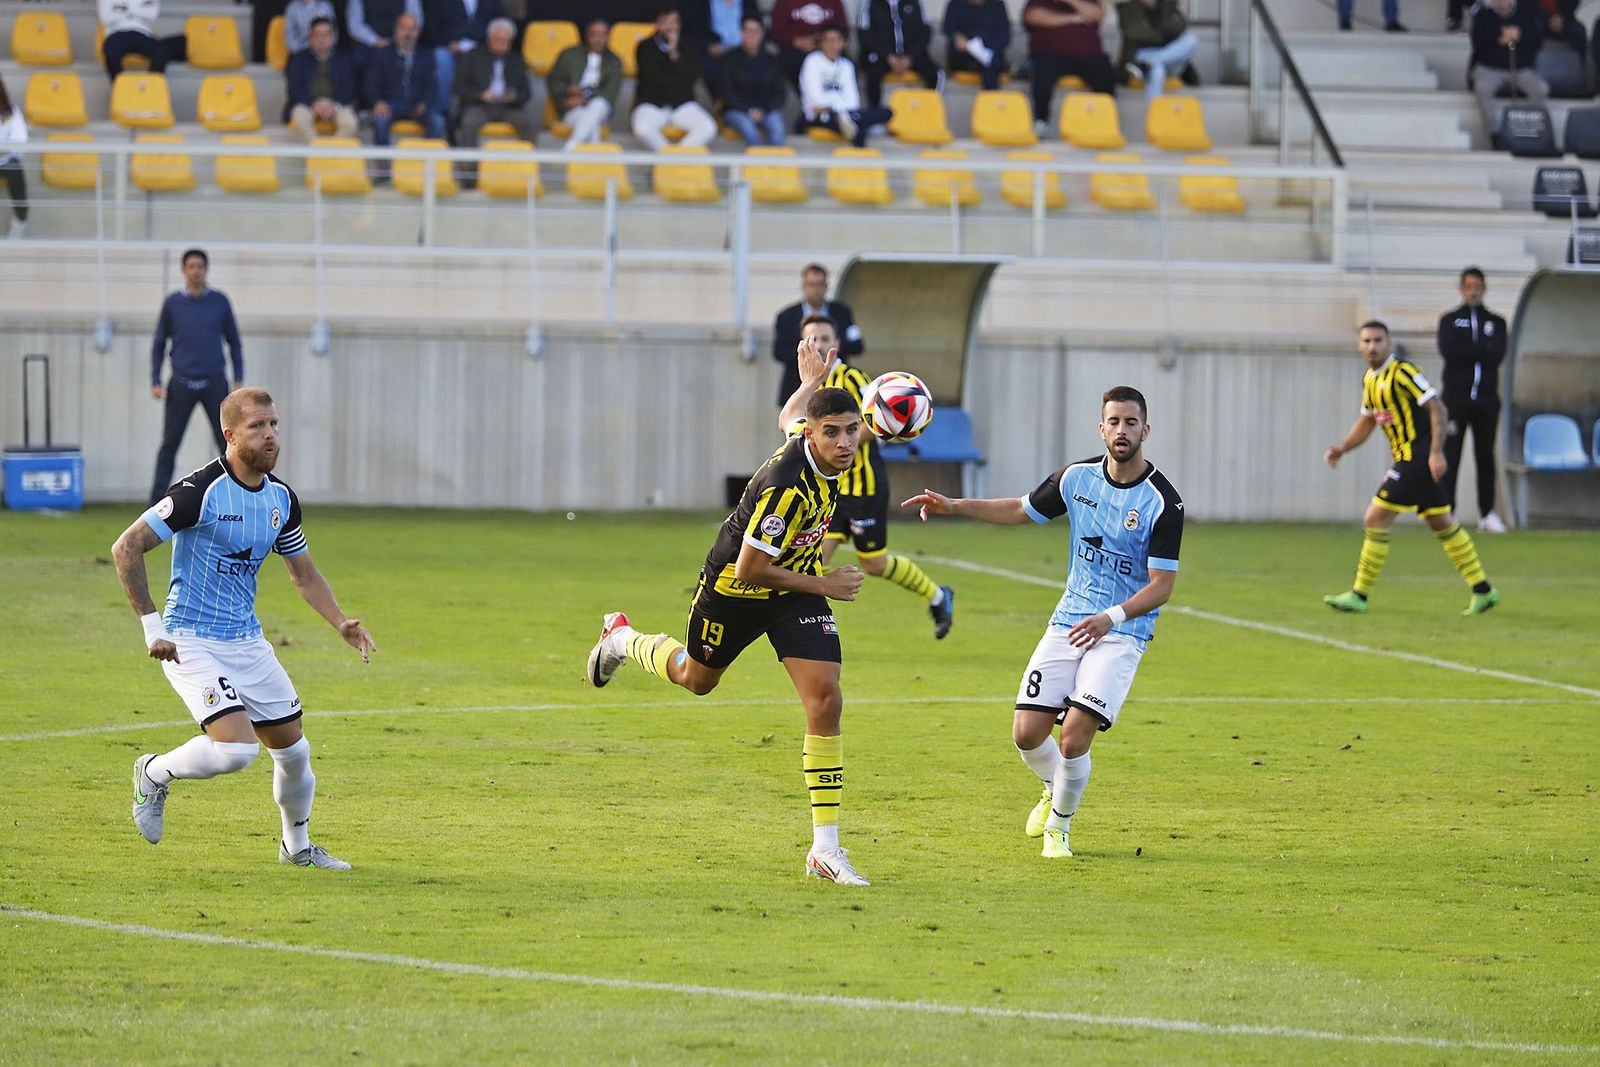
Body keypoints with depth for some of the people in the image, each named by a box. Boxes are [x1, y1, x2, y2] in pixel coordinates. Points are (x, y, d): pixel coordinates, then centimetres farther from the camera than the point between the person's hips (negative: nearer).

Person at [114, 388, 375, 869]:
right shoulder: (201, 491, -19)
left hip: (247, 642, 7)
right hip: (191, 643, -7)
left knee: (293, 748, 9)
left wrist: (341, 623, 3)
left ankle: (297, 844, 33)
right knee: (236, 747, -23)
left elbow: (303, 573, 19)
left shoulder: (282, 499, 4)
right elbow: (126, 547, -17)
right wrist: (151, 626, -19)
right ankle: (156, 773, 5)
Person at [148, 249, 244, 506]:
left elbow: (234, 342, 9)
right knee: (169, 444, -1)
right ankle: (157, 502, 4)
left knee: (228, 444, -2)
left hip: (214, 383, 0)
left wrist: (239, 380, 2)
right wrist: (155, 382, 0)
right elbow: (159, 345, 8)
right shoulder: (172, 304, 2)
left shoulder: (220, 302, 3)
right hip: (182, 384, 0)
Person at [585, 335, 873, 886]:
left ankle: (826, 850, -8)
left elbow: (788, 418, 12)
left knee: (825, 703, -11)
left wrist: (811, 382, 28)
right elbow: (748, 568, -30)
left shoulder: (811, 438, -14)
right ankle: (623, 639, 58)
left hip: (798, 589, 6)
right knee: (696, 677, 23)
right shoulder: (788, 484, -37)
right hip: (736, 587, -6)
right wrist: (821, 584, -24)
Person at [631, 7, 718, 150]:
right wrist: (679, 80, -6)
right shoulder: (645, 48, 1)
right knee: (643, 129, -36)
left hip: (682, 104, 2)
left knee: (709, 129, -25)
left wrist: (674, 53, -16)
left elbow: (691, 77, -9)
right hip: (651, 104, -2)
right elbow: (655, 78, -10)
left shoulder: (690, 48, 6)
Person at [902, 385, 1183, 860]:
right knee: (1026, 732, -4)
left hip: (1122, 633, -4)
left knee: (1074, 737, -17)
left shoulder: (1163, 503, -14)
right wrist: (953, 506, 8)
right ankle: (1055, 790, 31)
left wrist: (1111, 618, -30)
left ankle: (1059, 826, 11)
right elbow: (1021, 510, 17)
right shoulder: (1077, 477, 0)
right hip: (1068, 622, 4)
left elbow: (1161, 586, -14)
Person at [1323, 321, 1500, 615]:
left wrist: (1436, 452, -23)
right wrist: (1341, 448, 11)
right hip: (1408, 459, 10)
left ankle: (1359, 596, -4)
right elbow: (1367, 422, 25)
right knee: (1441, 524, 14)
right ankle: (1483, 590, 19)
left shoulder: (1402, 373, -15)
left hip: (1419, 457, -10)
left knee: (1375, 520, -10)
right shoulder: (1370, 380, 14)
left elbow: (1437, 409, -17)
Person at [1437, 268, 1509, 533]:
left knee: (1486, 456, 2)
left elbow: (1497, 355, -2)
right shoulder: (1449, 320, 11)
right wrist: (1482, 350, -7)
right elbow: (1448, 351, -8)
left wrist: (1466, 352, -6)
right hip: (1456, 396, -2)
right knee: (1451, 455, -7)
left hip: (1486, 398, 2)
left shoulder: (1496, 322, 15)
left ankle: (1487, 514, 5)